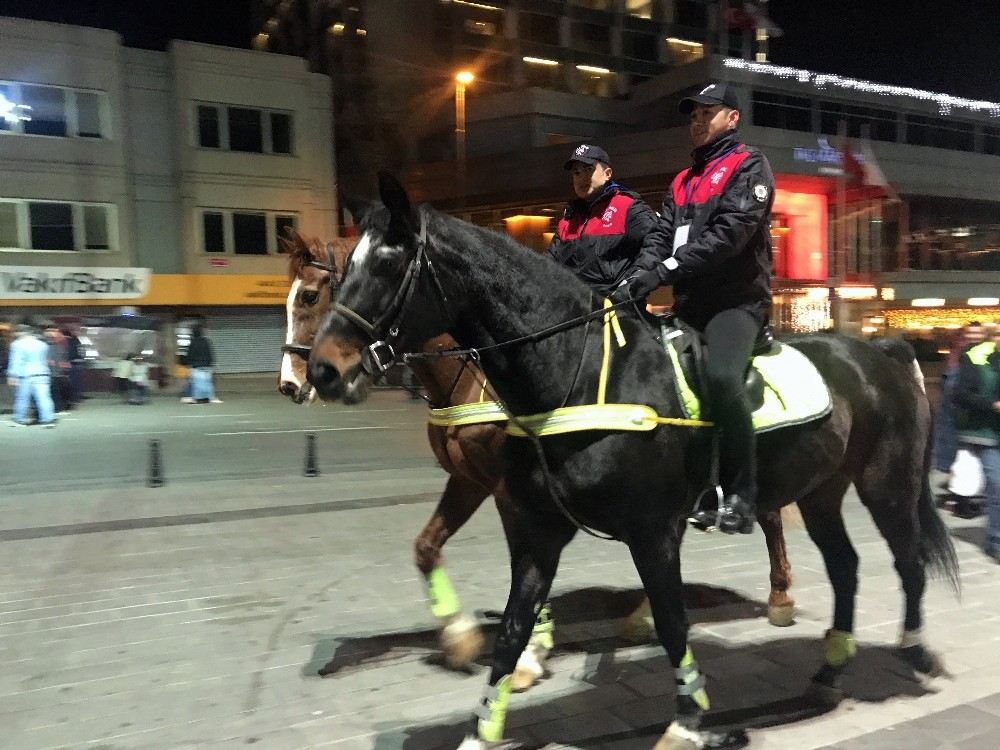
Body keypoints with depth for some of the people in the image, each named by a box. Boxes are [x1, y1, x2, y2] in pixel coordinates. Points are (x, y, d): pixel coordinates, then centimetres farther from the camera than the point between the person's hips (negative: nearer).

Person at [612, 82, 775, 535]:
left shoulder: (749, 166, 2)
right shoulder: (682, 181, 24)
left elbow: (730, 232, -14)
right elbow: (662, 236, 11)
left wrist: (666, 270, -23)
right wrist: (638, 277, -10)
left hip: (737, 299, -8)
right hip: (690, 303, 8)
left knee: (720, 374, -32)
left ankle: (742, 495, -21)